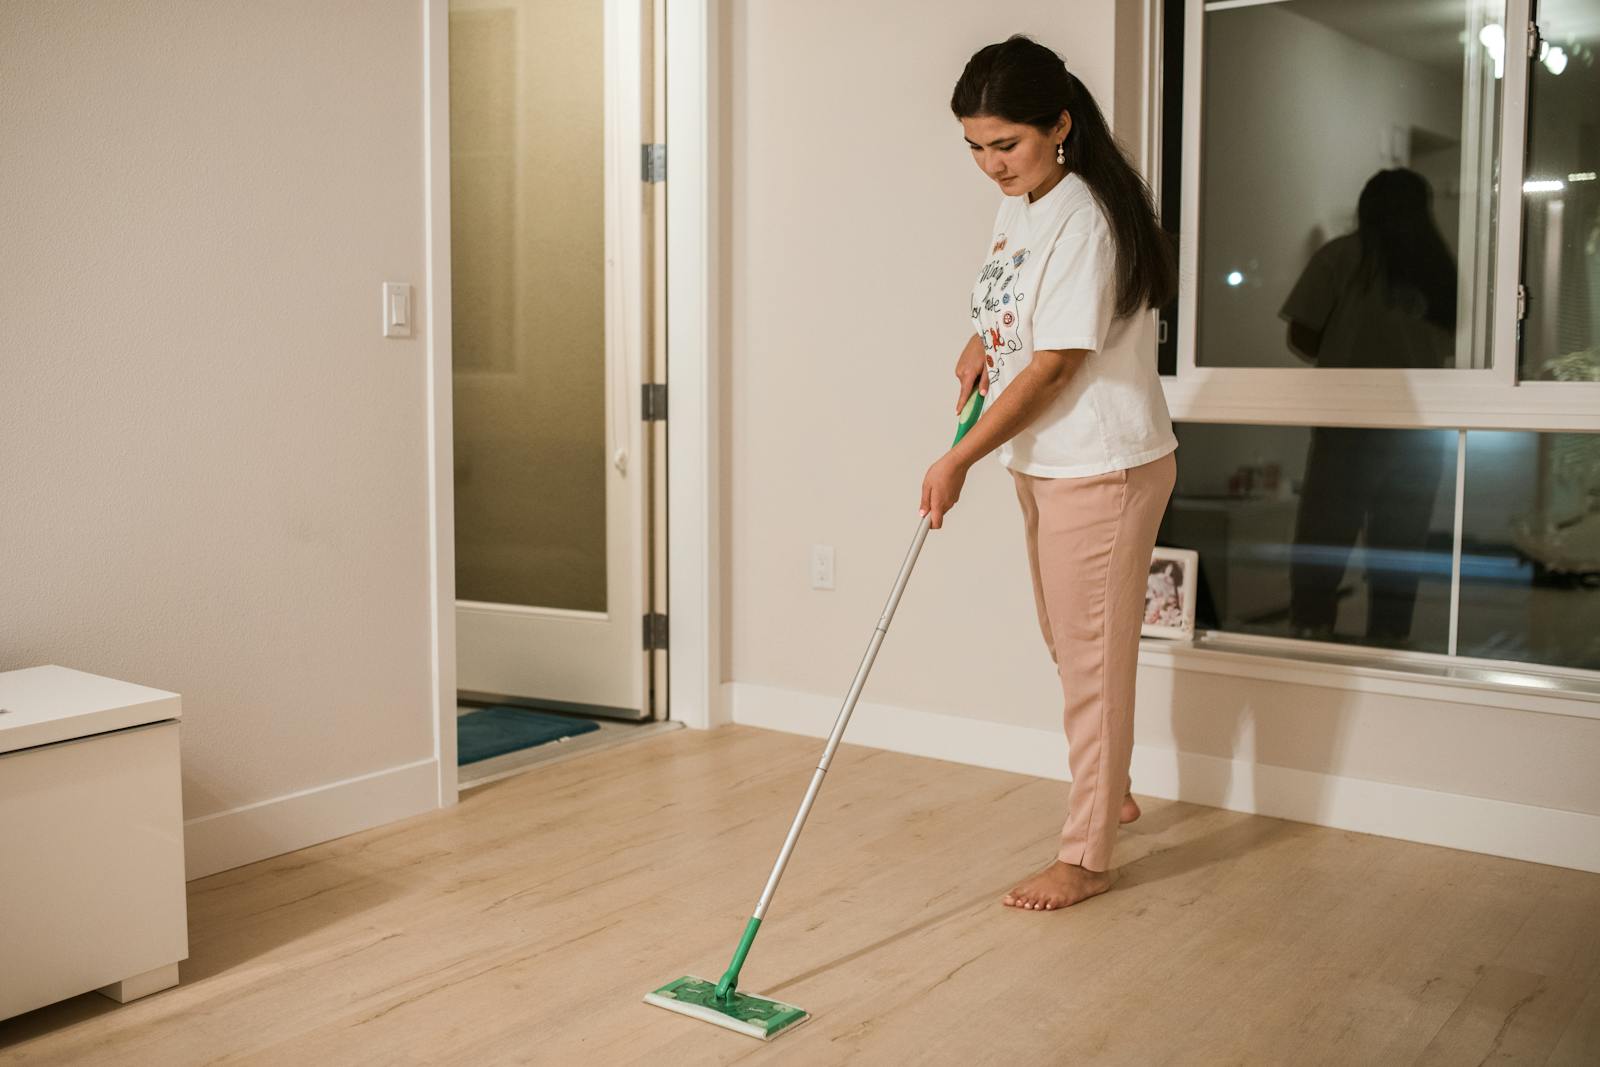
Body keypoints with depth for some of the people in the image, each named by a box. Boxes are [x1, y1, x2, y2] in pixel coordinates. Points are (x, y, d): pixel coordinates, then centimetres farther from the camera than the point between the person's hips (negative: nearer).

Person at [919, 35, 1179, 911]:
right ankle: (1111, 793, 40)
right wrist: (979, 345, 1)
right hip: (1044, 463, 9)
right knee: (1066, 644, 20)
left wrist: (959, 460, -19)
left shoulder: (1085, 219, -22)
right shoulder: (1018, 205, 7)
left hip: (1103, 469, -9)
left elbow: (1053, 367, -23)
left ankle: (1086, 856, 12)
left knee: (1092, 657, 0)